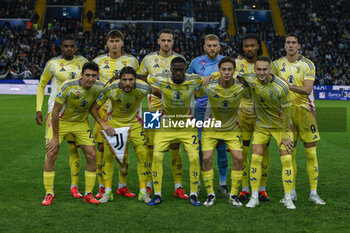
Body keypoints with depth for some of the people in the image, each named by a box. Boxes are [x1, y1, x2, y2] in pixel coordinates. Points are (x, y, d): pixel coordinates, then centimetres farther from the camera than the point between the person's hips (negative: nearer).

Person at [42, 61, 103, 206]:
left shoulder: (99, 87, -17)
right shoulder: (68, 87, -29)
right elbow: (55, 111, -21)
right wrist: (56, 137, -18)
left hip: (81, 123, 3)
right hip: (61, 122, -3)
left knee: (91, 155, -6)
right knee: (51, 154, -11)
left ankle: (88, 194, 7)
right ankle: (49, 194, 4)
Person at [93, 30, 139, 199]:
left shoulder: (131, 61, 6)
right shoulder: (98, 61, 7)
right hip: (103, 108, 0)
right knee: (102, 147, -2)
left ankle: (122, 186, 15)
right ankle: (102, 187, 7)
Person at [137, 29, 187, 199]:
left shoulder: (180, 59, 8)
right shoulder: (149, 59, 7)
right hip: (154, 108, 0)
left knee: (175, 148, 0)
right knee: (151, 147, 0)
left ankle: (178, 186, 6)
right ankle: (148, 185, 11)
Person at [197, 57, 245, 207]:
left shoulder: (240, 87, -17)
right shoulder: (209, 87, -19)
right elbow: (194, 95, 0)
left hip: (232, 128, 1)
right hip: (211, 128, -1)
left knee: (238, 158, -11)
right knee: (207, 158, -13)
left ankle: (234, 195, 5)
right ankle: (210, 194, 3)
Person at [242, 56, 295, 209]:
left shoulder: (281, 87, -23)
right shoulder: (250, 79, -14)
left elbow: (286, 111, -15)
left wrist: (285, 136, -13)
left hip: (281, 126, -3)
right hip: (261, 125, 3)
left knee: (287, 159, -9)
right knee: (255, 158, -4)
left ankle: (288, 198, 1)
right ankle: (254, 197, 6)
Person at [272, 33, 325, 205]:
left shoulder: (308, 64, -1)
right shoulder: (277, 64, 7)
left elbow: (307, 89, -12)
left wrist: (287, 85, -21)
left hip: (304, 110, -2)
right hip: (285, 111, 2)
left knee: (311, 154, -3)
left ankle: (313, 193, 4)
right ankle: (292, 193, 12)